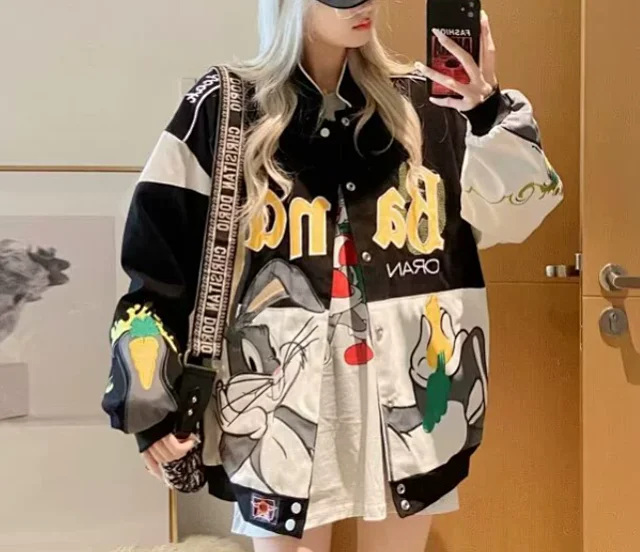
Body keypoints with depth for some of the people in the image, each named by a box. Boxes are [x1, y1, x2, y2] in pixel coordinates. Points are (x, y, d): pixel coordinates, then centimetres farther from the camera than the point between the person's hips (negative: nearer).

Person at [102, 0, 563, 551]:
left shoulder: (423, 100, 4)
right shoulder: (225, 106, -2)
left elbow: (512, 212, 0)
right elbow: (156, 259, -2)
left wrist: (488, 109, -15)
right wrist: (150, 398, -6)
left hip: (409, 393, 3)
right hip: (281, 394, -2)